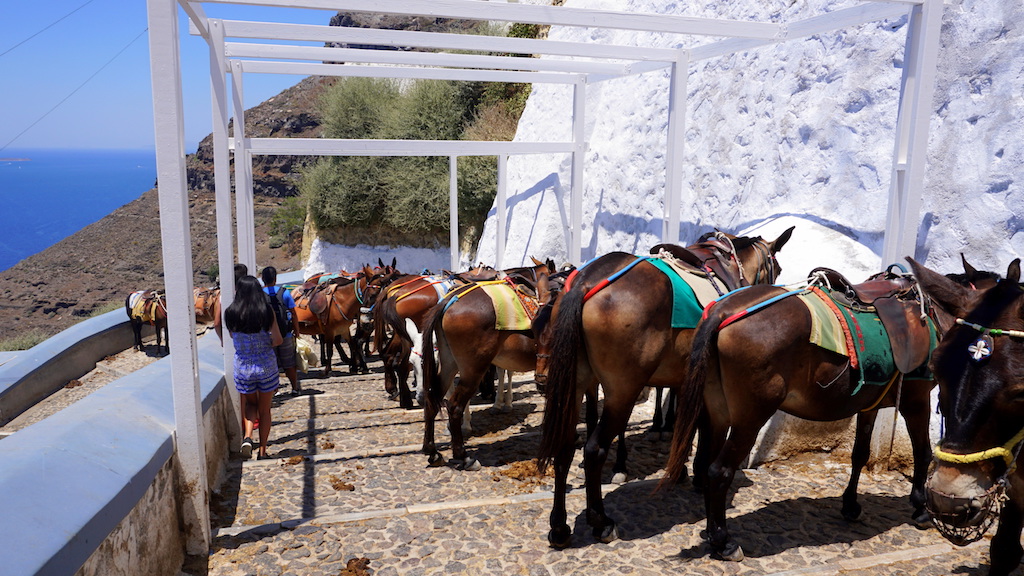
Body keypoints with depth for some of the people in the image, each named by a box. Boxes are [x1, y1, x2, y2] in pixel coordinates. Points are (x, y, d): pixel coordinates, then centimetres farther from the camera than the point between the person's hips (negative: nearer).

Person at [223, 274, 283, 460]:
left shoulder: (231, 313, -8)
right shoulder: (266, 311, -12)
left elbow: (232, 336, 7)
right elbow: (278, 340, -11)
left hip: (243, 366, 1)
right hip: (267, 366, -1)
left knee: (250, 404, 23)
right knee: (264, 408, 15)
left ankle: (247, 437, -2)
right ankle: (263, 451, 19)